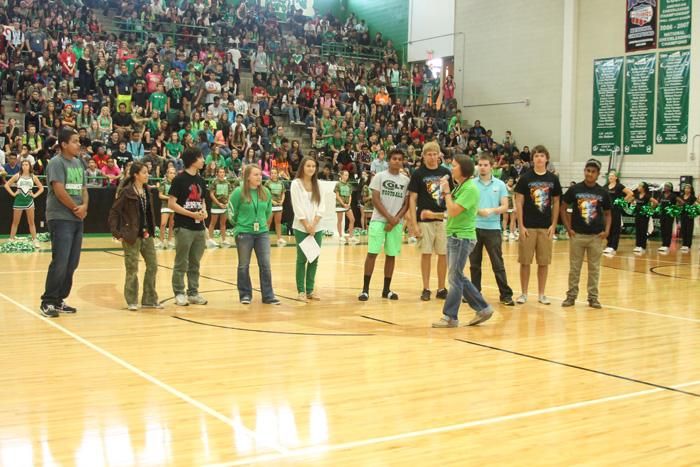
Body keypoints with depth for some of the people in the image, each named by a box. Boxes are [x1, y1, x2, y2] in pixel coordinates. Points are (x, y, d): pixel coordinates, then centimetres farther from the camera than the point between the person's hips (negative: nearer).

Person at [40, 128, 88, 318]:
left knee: (72, 263, 8)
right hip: (61, 219, -8)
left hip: (77, 219, 8)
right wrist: (76, 208, -8)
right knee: (60, 263, -11)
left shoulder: (78, 163, 15)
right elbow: (59, 191, -17)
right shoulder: (56, 162, -9)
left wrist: (84, 207, -4)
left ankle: (59, 300, 17)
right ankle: (48, 302, -2)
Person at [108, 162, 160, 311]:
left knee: (152, 266, 9)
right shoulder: (127, 192, -12)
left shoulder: (147, 190, 8)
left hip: (147, 234, 7)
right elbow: (114, 212, -12)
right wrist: (117, 233, -15)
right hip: (131, 236, -7)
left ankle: (149, 299, 19)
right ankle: (132, 301, 14)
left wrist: (152, 230, 9)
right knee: (132, 269, 2)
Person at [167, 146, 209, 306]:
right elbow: (171, 204, -11)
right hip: (184, 227, -6)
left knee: (195, 263, 11)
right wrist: (192, 214, -16)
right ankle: (179, 293, 8)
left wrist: (204, 212, 0)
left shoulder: (200, 180, 12)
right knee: (181, 263, 0)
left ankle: (193, 293, 18)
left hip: (199, 227, 6)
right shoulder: (180, 179, -8)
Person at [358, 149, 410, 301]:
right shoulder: (380, 176, -1)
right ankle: (365, 289, -2)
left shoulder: (406, 180, 7)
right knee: (372, 253, -7)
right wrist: (389, 217, -12)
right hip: (378, 220, -3)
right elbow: (375, 199, -6)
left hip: (396, 223, 3)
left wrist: (396, 219, -8)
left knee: (391, 255, 6)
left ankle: (386, 289, 15)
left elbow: (406, 204, 5)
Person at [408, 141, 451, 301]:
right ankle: (426, 289, 12)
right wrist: (414, 224, -8)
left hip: (443, 220, 2)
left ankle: (441, 289, 15)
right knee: (426, 254, 2)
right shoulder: (418, 174, -1)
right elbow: (412, 199, -2)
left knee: (444, 254, 4)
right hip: (425, 220, -2)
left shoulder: (446, 172, 6)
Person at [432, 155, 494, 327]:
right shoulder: (459, 187, 14)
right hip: (454, 236, 10)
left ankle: (450, 317, 3)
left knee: (455, 278, -4)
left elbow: (453, 211, -21)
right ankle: (483, 309, 21)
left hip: (462, 237, -10)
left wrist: (446, 191, -12)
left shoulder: (470, 188, -15)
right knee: (458, 278, 13)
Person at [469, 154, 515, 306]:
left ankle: (506, 295, 3)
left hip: (493, 228, -1)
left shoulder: (500, 185, 5)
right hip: (474, 228, 1)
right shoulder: (471, 184, 5)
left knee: (498, 264, -2)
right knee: (474, 264, 8)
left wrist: (492, 210, -17)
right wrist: (477, 211, -15)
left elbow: (505, 207, 1)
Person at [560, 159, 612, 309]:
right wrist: (568, 228, -3)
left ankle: (593, 297, 16)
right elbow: (563, 208, 4)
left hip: (596, 236, 1)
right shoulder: (575, 189, -2)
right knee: (574, 267, 6)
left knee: (594, 268, 7)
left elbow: (607, 213, 10)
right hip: (577, 234, -1)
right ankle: (571, 295, 15)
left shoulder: (603, 192, 3)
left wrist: (607, 231, -3)